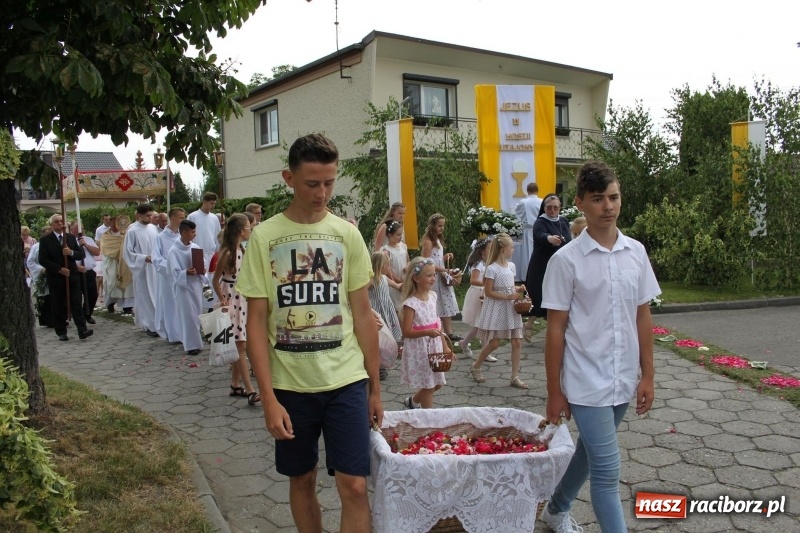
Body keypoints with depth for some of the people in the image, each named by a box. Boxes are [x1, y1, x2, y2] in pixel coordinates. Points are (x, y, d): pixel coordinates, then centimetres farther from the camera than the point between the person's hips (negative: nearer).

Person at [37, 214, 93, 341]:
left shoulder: (71, 237, 11)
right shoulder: (45, 240, 0)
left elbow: (81, 254, 6)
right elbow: (42, 260, -7)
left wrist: (71, 252, -15)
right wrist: (59, 269, -15)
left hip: (72, 276, 2)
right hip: (55, 277, -2)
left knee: (77, 304, -5)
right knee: (58, 306, 4)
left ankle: (82, 330, -10)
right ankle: (61, 332, 12)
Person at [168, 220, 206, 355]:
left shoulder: (195, 247, 4)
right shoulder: (174, 251, -11)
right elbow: (174, 272, -14)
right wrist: (186, 273, -31)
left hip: (196, 284, 6)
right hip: (183, 286, -5)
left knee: (197, 314, 12)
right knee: (188, 315, -3)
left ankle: (194, 341, 26)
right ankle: (191, 344, 5)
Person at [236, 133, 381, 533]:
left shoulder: (347, 234, 0)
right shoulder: (264, 237, -4)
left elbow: (362, 313, 5)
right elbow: (256, 321, -4)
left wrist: (374, 387, 6)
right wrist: (268, 398, -10)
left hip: (346, 381, 0)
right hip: (289, 384, 0)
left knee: (354, 486, -2)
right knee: (302, 480, 15)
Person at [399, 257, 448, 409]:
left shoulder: (432, 296, 3)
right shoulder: (411, 303, -20)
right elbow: (407, 332, -20)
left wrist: (444, 346, 12)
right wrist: (427, 332, -32)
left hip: (434, 346, 7)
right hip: (419, 349, -7)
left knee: (437, 383, 17)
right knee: (428, 386, 2)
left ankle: (412, 401, 41)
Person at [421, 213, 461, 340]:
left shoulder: (438, 240, 13)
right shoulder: (428, 241, -13)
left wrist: (445, 258, 1)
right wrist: (445, 270, -19)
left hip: (442, 278, 9)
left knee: (446, 306, 9)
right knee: (434, 310, -1)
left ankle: (449, 333, 14)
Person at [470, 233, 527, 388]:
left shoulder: (511, 266, 6)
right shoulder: (492, 268, -15)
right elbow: (488, 292, -16)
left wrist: (518, 289, -1)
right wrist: (508, 296, -21)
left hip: (510, 308, 7)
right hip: (496, 309, -7)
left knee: (517, 342, 1)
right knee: (494, 343, 0)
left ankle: (515, 377, 9)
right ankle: (475, 367, 24)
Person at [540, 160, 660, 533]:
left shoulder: (636, 252, 2)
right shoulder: (566, 259, -12)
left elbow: (643, 317, 8)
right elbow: (556, 329, -9)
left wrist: (647, 375, 7)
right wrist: (554, 391, -7)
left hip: (624, 380, 5)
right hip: (586, 383, -5)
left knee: (590, 452, 21)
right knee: (607, 469, -3)